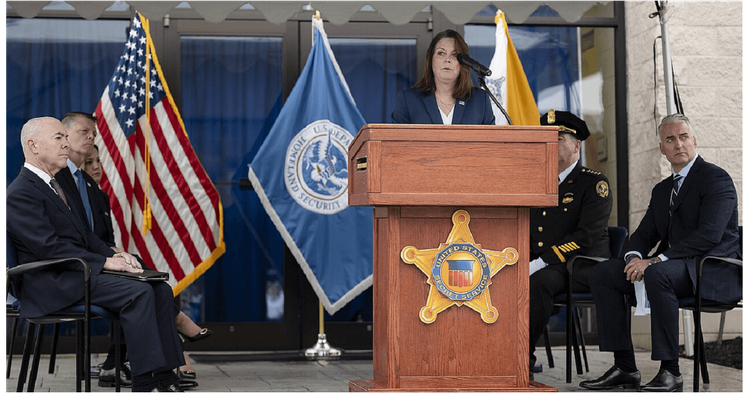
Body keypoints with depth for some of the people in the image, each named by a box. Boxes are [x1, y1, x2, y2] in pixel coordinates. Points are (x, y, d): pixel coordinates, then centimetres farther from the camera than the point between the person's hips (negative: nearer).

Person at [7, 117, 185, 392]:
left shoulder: (54, 185, 21)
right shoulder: (20, 193, -11)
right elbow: (49, 247, -19)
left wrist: (115, 255, 3)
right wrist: (104, 262, -18)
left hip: (80, 269, 10)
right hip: (53, 285, -10)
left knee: (160, 289, -5)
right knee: (139, 292, -26)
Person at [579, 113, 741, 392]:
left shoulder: (716, 178, -6)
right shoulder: (662, 190, 20)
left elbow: (709, 235, -19)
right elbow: (644, 235, 19)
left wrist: (656, 260, -23)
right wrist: (634, 258, -8)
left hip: (713, 272, -8)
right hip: (672, 267, 8)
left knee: (658, 274, -38)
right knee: (602, 273, -7)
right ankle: (624, 368, -10)